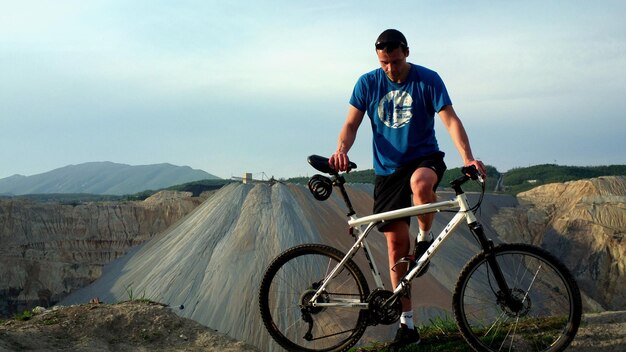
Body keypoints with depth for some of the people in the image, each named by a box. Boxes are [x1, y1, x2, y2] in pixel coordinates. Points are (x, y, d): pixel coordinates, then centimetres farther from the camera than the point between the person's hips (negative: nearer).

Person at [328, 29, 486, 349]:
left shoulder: (427, 80, -7)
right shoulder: (367, 83, -1)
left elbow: (450, 119, -13)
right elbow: (351, 124, -1)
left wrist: (467, 157, -28)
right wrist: (341, 150, -23)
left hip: (424, 157, -2)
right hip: (387, 168, 3)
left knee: (420, 183, -41)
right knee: (396, 243, 0)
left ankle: (425, 237, -8)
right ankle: (407, 324, 10)